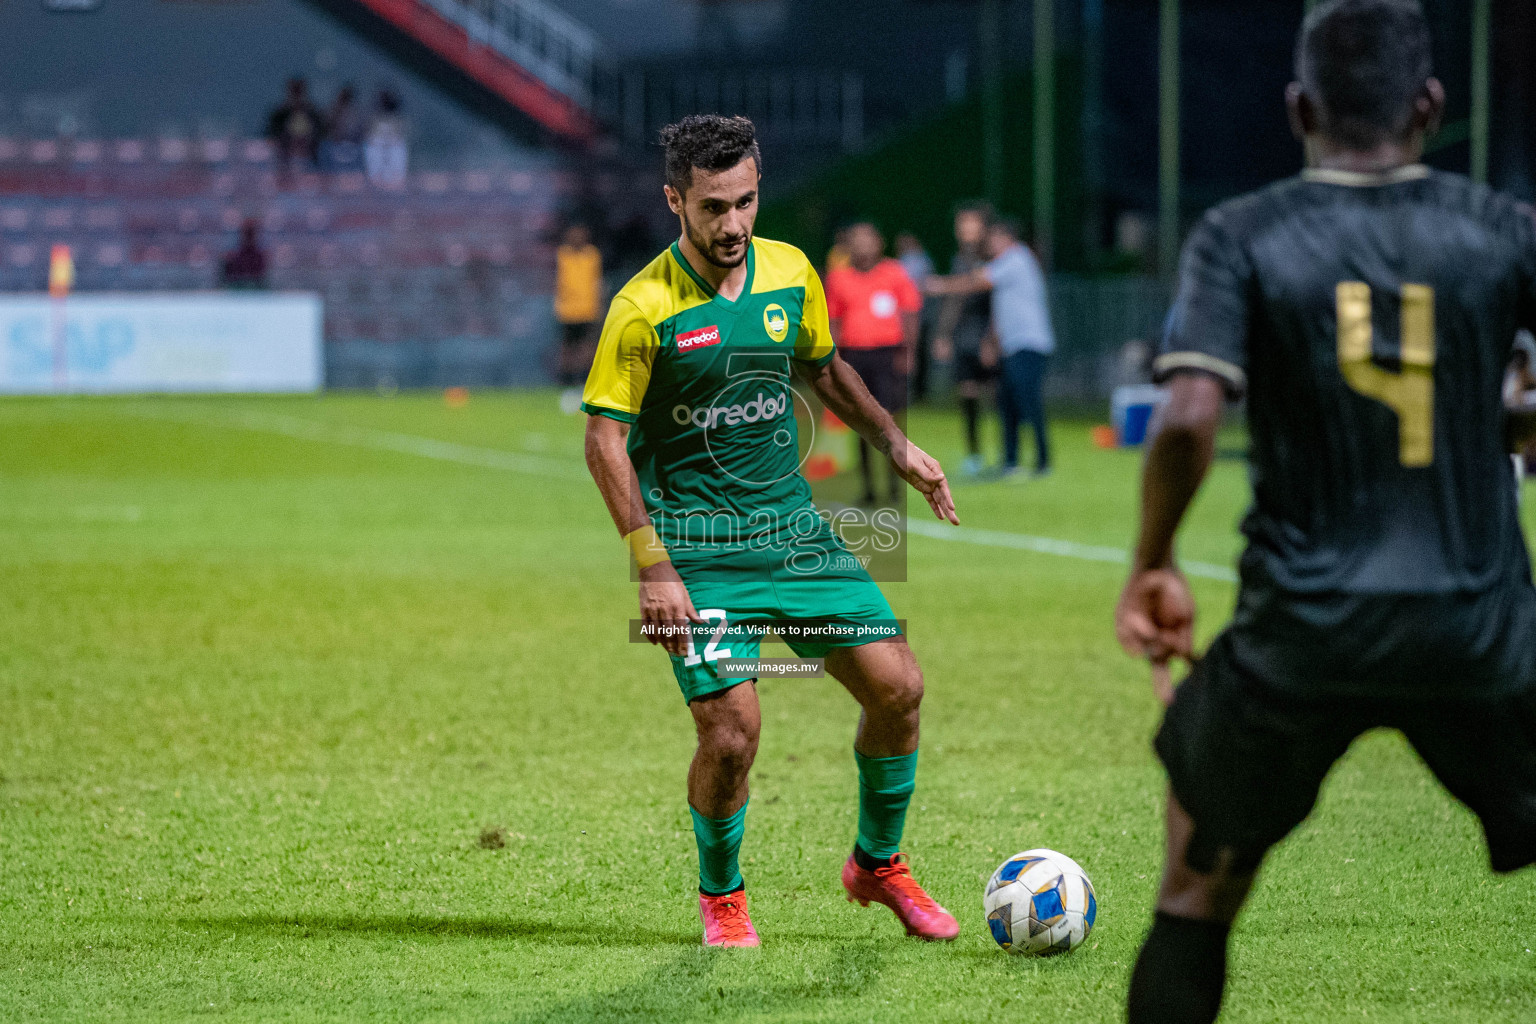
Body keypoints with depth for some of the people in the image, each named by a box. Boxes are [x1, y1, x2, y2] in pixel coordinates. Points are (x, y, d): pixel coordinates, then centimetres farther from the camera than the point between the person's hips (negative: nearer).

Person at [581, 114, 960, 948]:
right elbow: (605, 439, -12)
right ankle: (720, 896, 13)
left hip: (793, 526, 5)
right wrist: (653, 567, -18)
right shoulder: (645, 307, -13)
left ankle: (878, 864, 22)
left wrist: (895, 445, 13)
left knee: (896, 685, -2)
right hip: (697, 542, -5)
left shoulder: (791, 273, 3)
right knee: (732, 730, -15)